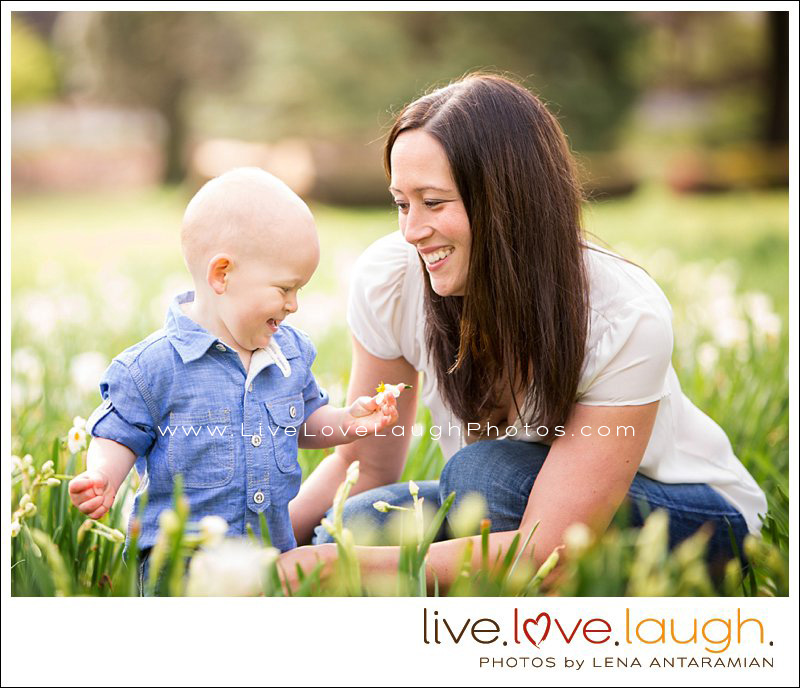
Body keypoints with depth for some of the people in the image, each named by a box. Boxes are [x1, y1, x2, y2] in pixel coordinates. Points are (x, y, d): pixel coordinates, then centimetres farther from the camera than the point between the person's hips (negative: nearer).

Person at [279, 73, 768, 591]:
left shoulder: (626, 317, -30)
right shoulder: (388, 277, -17)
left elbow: (547, 547, -34)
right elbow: (365, 461, -5)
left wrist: (344, 564, -40)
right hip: (509, 509, 4)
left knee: (482, 469, -33)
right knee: (358, 521, -26)